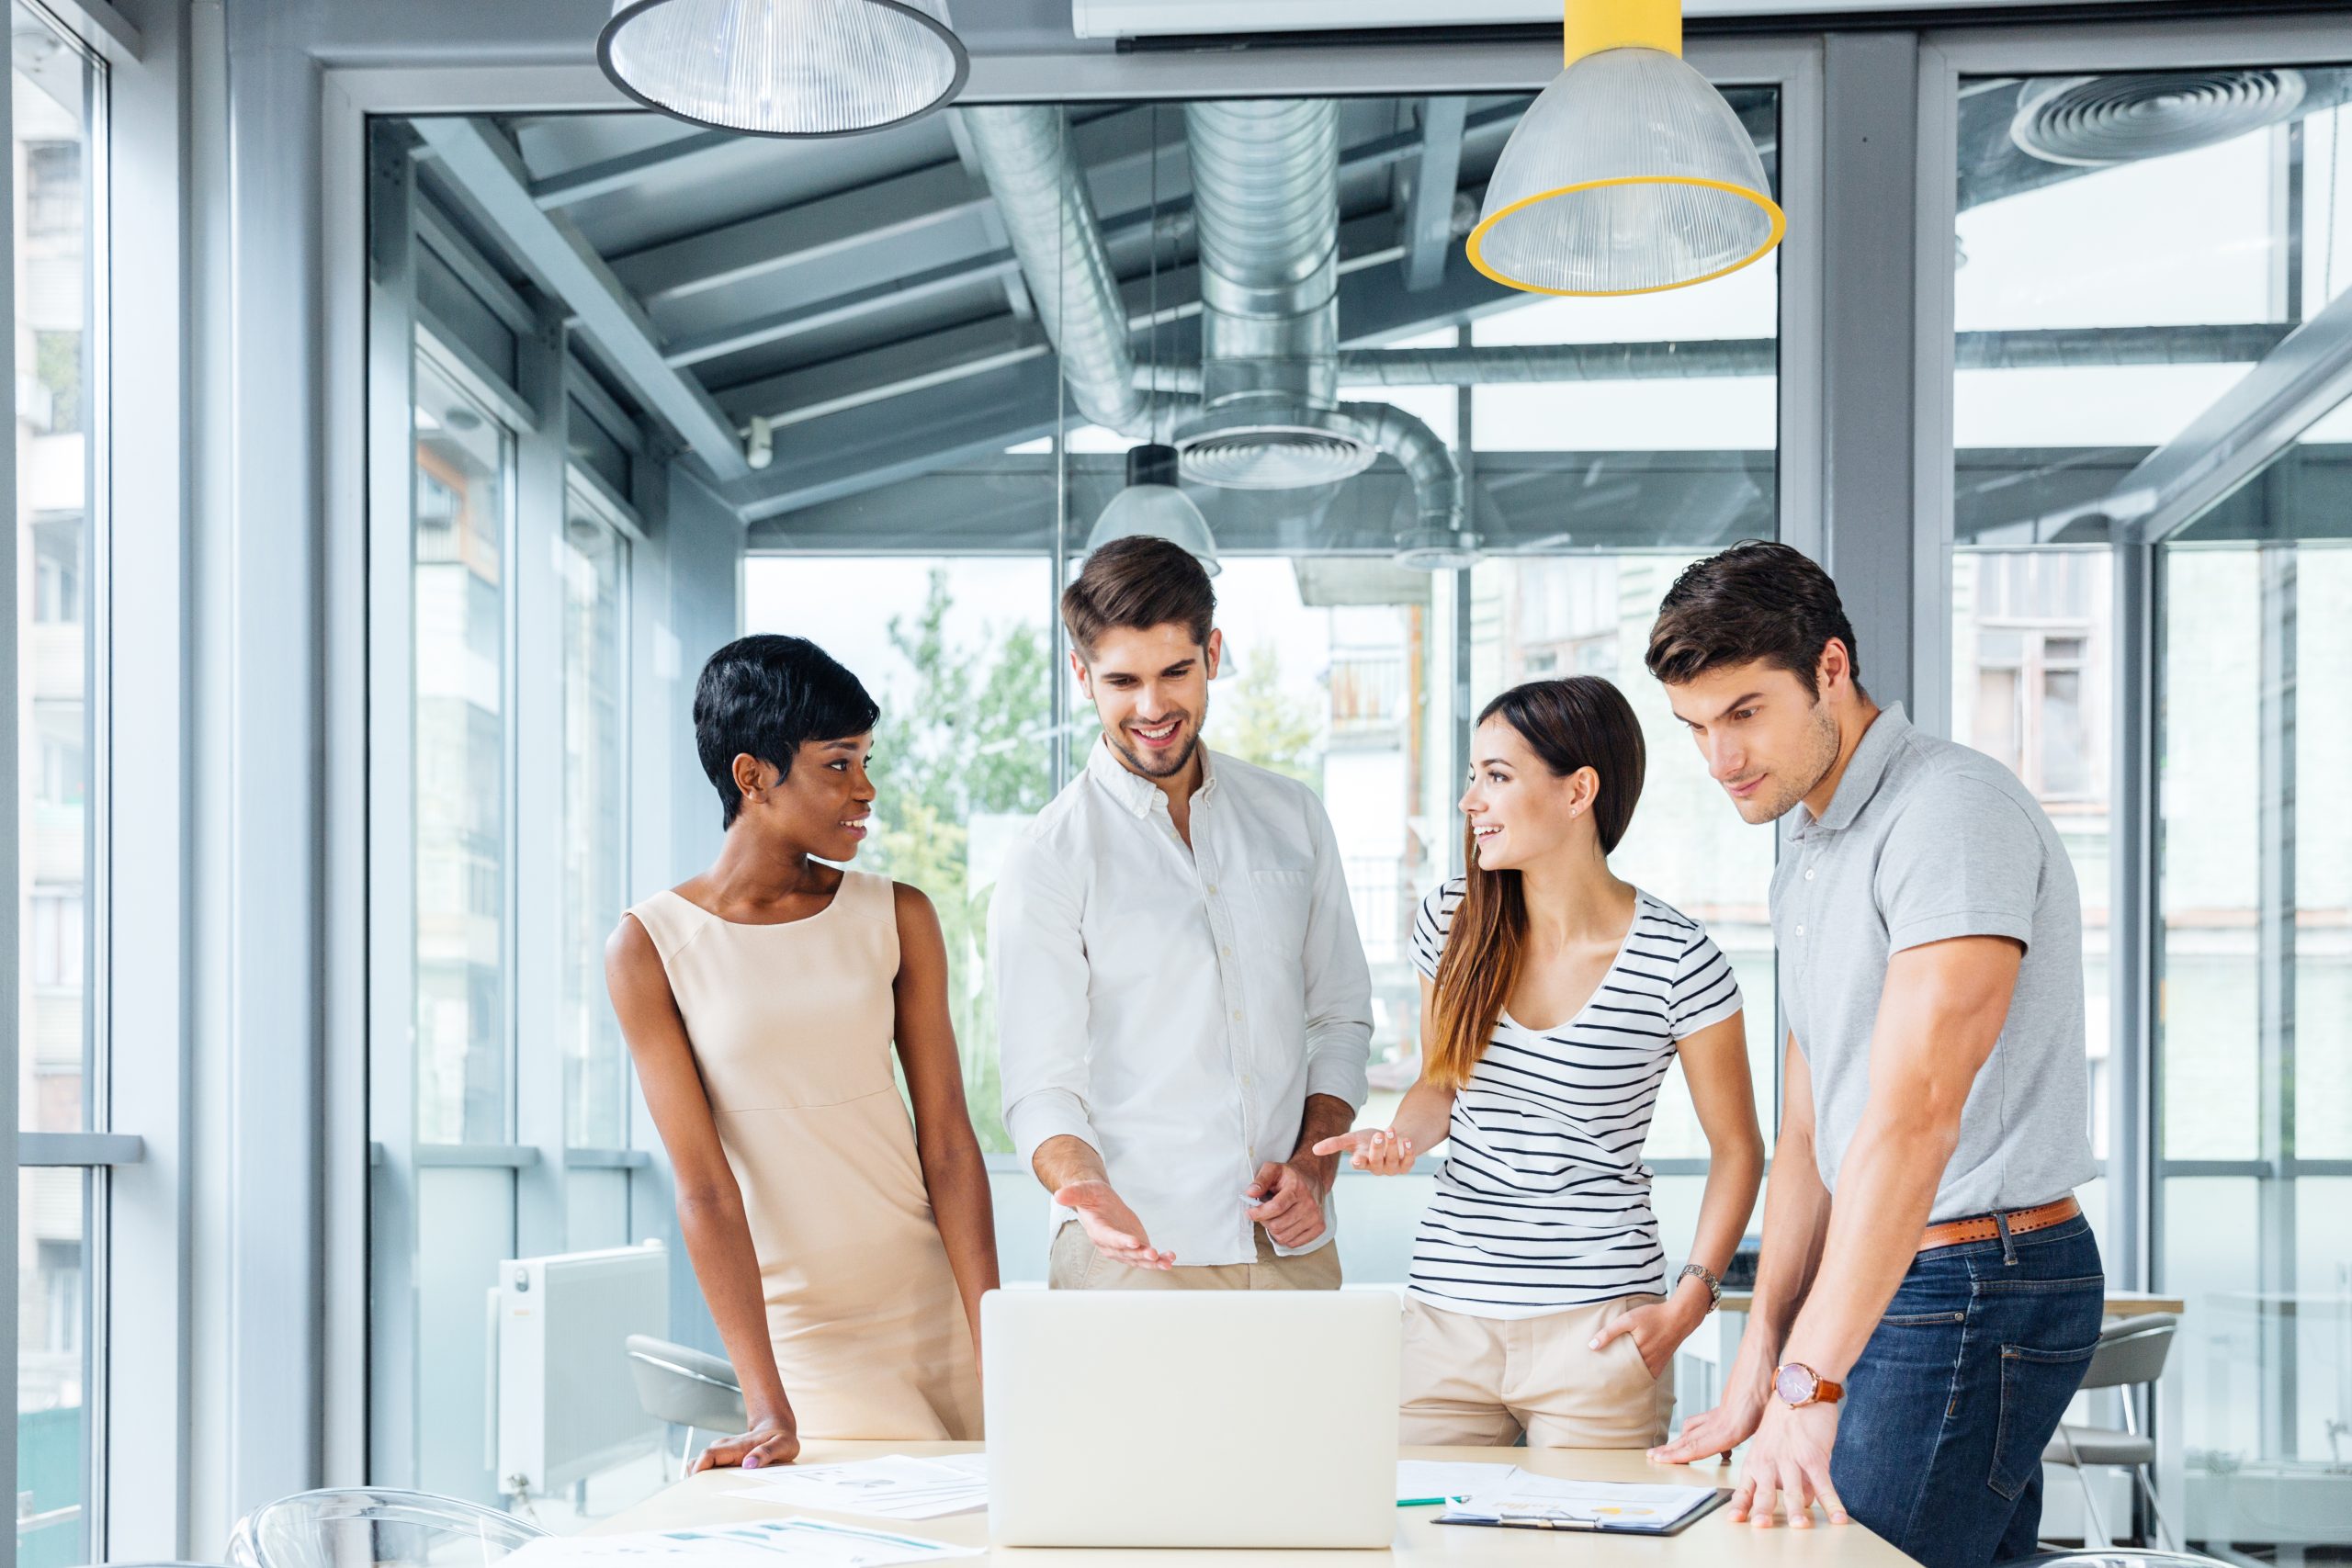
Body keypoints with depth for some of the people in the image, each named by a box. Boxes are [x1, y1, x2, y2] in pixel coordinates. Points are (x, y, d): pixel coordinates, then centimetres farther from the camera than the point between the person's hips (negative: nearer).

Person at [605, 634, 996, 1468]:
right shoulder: (648, 948, -6)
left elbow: (949, 1145, -2)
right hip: (795, 1329, -3)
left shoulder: (897, 918, 3)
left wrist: (1003, 1357, -11)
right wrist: (769, 1409, -18)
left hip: (937, 1306, 3)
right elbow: (703, 1187, -12)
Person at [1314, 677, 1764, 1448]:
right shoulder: (1451, 921, 2)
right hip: (1447, 1315, 4)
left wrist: (1686, 1306, -9)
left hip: (1596, 1325, -3)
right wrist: (1403, 1138, -4)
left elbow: (1736, 1149, 0)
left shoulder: (1676, 960, -10)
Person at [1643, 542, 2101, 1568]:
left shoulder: (1952, 814, -17)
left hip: (1977, 1283, -9)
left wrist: (1808, 1386, -30)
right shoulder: (1807, 850, 15)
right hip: (1888, 1280, 9)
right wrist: (1759, 1359, 10)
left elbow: (1914, 1114, -27)